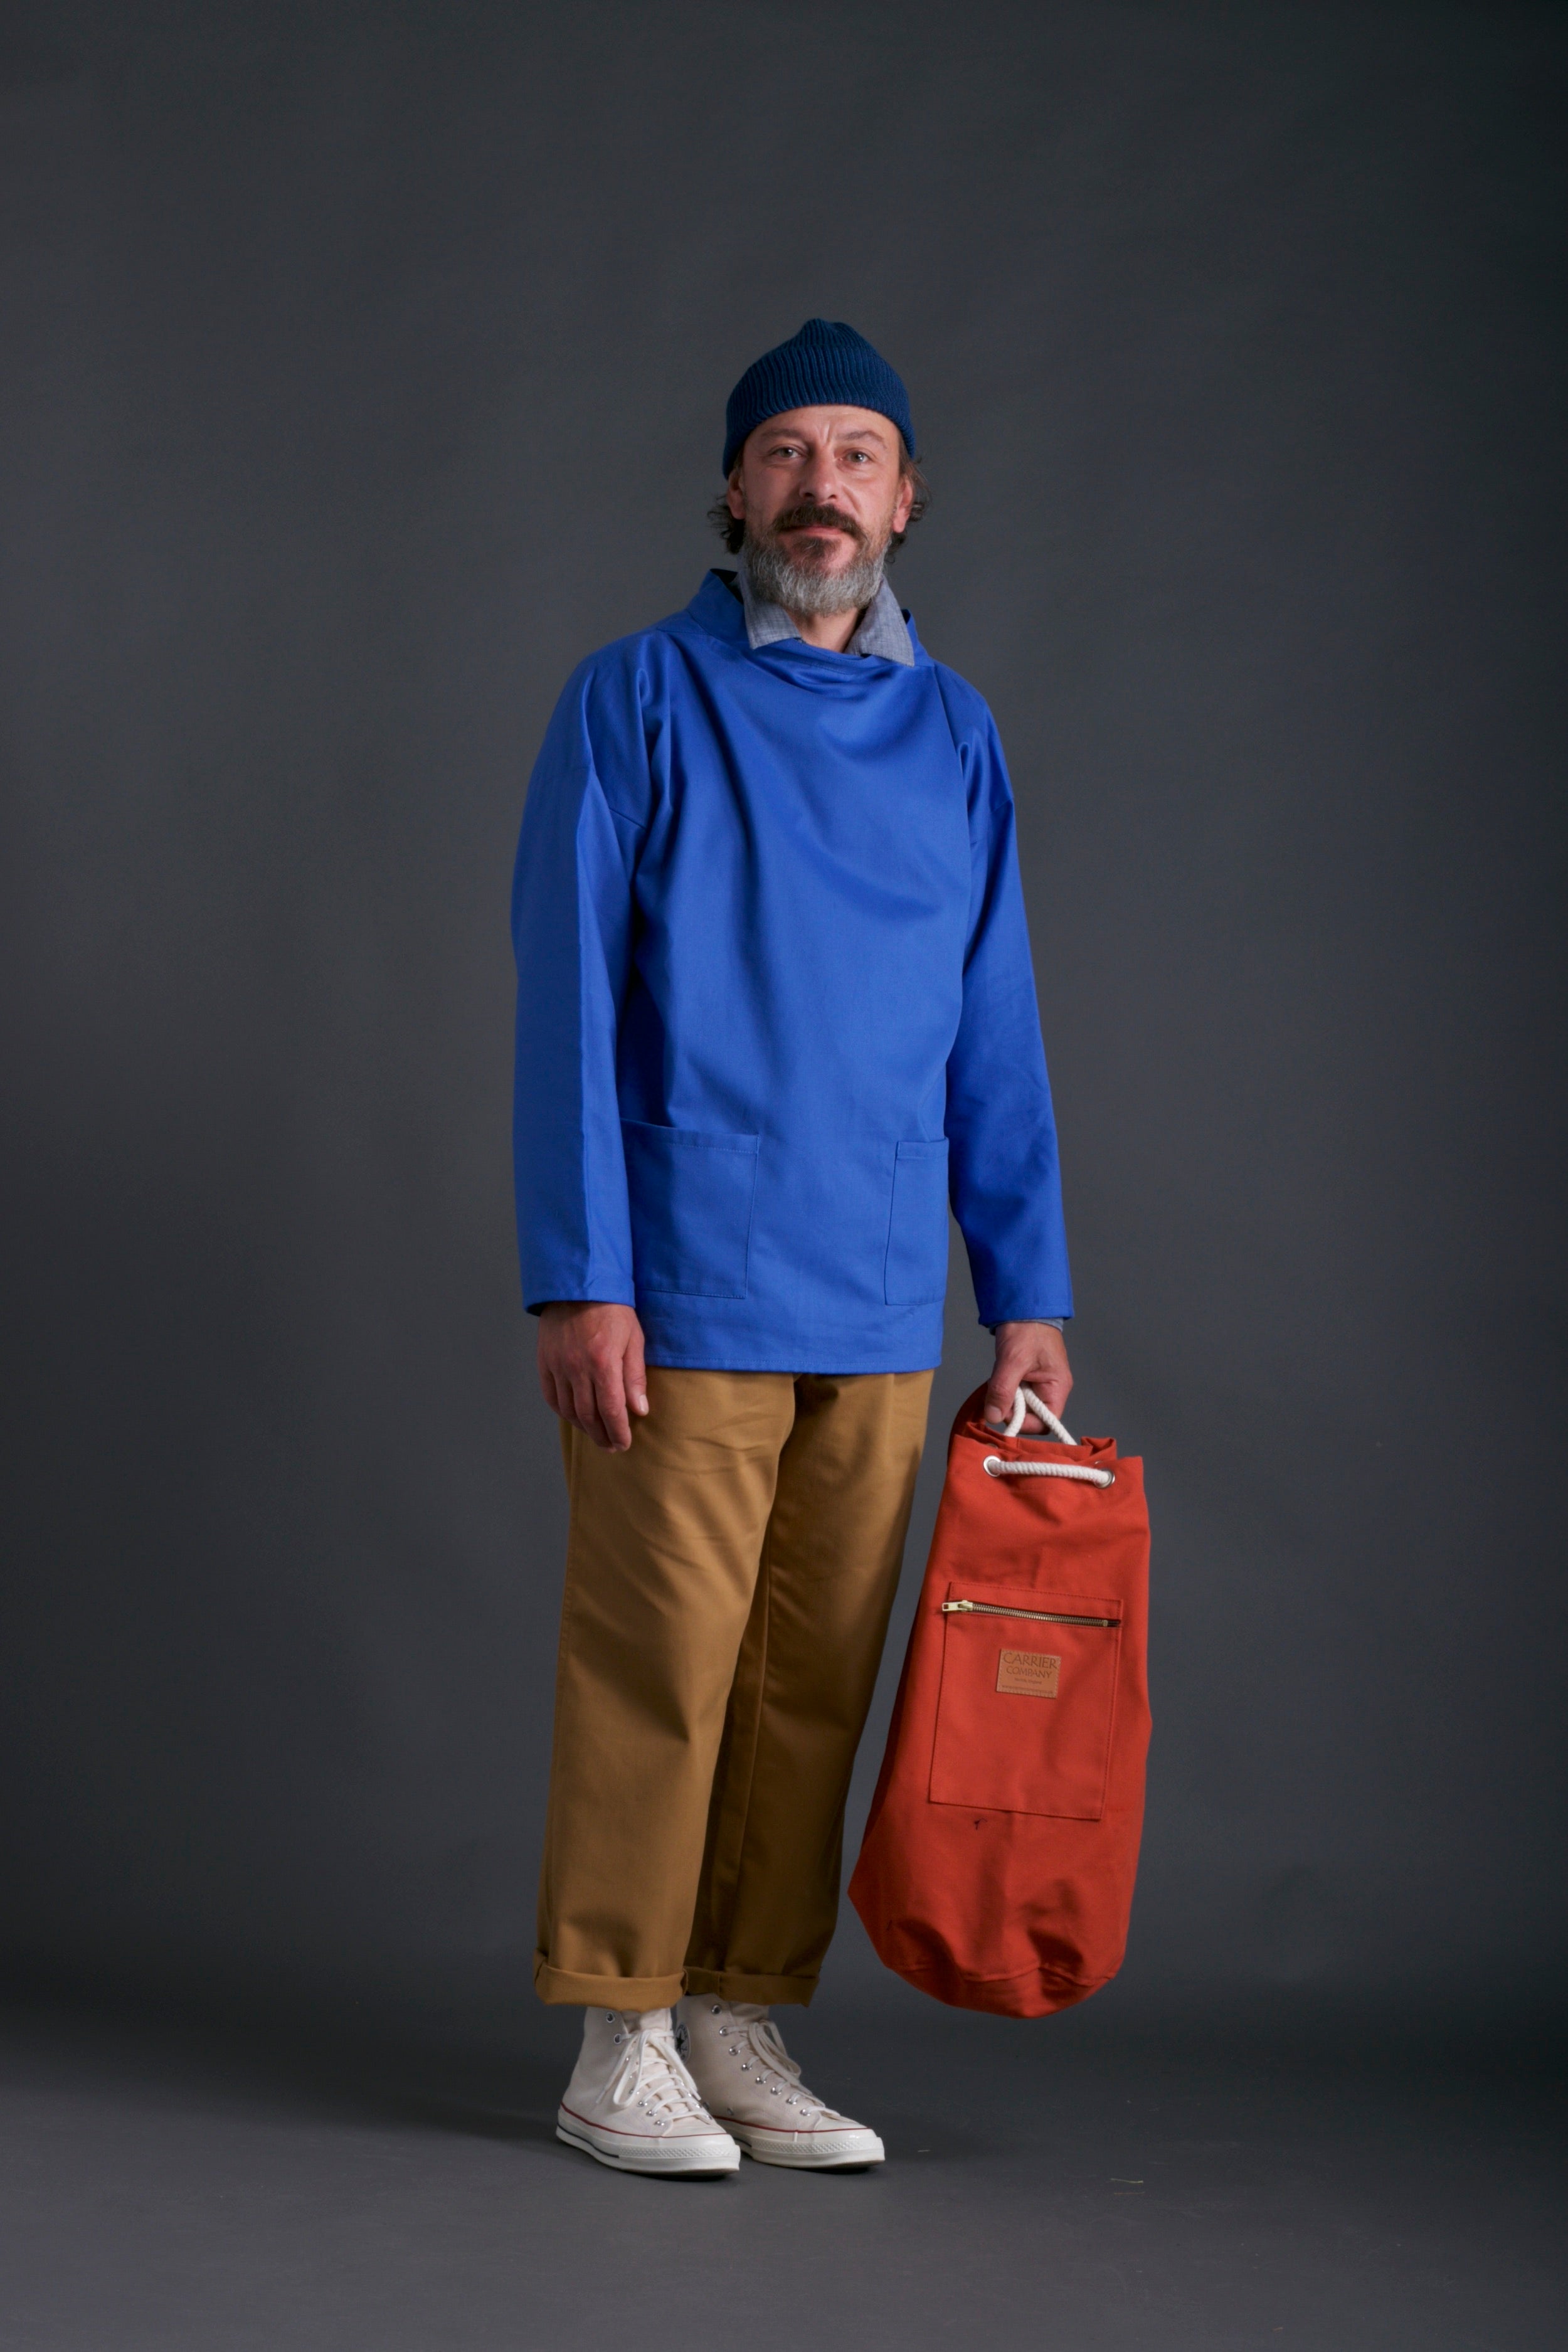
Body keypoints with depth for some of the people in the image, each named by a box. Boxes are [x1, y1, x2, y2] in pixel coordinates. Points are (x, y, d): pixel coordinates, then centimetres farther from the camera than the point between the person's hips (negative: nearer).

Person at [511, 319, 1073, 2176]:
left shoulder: (953, 736, 12)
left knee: (815, 1688, 7)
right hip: (681, 1304, -4)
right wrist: (577, 1285, -12)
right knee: (658, 1675, -1)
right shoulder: (637, 702, -1)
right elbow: (566, 1011, -5)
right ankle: (620, 2047, 10)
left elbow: (994, 1036, 14)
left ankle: (744, 2029, 18)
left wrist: (1029, 1293, 10)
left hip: (882, 1319, 4)